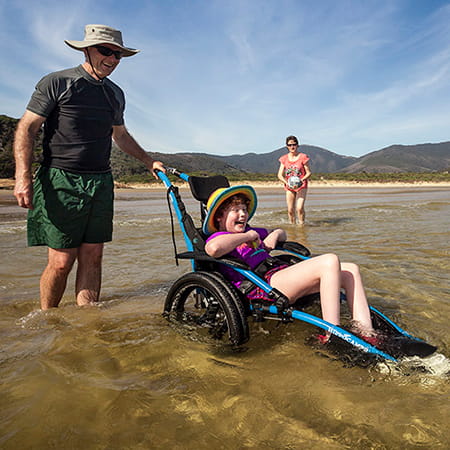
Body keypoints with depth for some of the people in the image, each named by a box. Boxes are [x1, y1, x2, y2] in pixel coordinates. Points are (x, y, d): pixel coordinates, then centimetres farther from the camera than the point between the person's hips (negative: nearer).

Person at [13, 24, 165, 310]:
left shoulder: (115, 93, 18)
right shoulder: (56, 83, 1)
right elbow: (26, 128, -2)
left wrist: (150, 162, 28)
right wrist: (23, 176, -13)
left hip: (101, 183, 5)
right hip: (60, 182, -5)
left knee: (92, 257, 2)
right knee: (61, 261, -6)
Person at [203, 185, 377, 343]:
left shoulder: (251, 232, 27)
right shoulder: (218, 237, 0)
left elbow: (282, 233, 42)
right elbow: (214, 249, -28)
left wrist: (275, 234, 16)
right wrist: (247, 236, -12)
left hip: (282, 274, 10)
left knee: (351, 270, 4)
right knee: (330, 261, -24)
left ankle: (366, 332, -3)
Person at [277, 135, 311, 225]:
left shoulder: (303, 157, -3)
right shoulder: (284, 159, 5)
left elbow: (309, 173, -2)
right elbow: (280, 175, 3)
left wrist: (301, 180, -20)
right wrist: (286, 182, -16)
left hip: (301, 186, -2)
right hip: (289, 187, 3)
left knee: (300, 208, -16)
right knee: (290, 210, 1)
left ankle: (301, 225, 0)